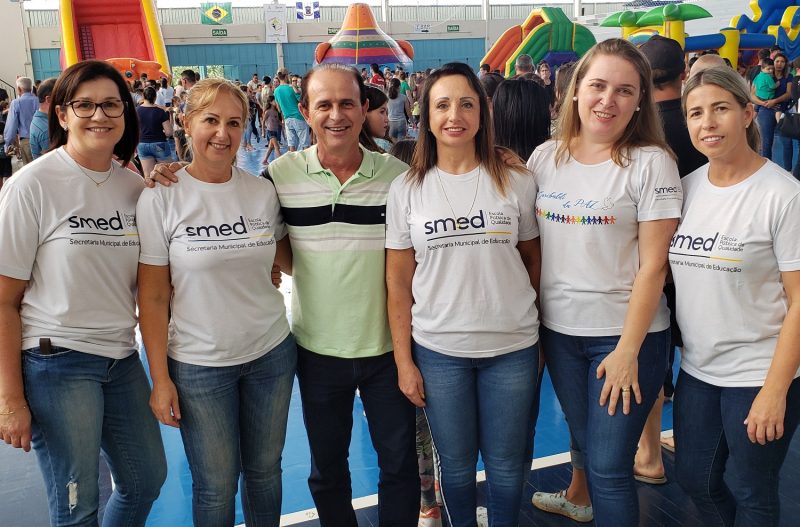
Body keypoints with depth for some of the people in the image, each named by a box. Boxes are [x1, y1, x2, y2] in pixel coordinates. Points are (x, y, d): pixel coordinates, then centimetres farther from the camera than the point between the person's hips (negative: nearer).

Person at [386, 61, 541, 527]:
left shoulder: (516, 180, -3)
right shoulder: (407, 189, -2)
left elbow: (533, 261, 5)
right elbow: (399, 281, 0)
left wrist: (540, 338, 5)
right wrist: (403, 360, -2)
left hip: (512, 347, 0)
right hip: (437, 350, 0)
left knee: (506, 463, 13)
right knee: (456, 463, 16)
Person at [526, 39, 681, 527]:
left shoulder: (651, 163, -9)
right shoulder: (545, 157, 3)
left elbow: (653, 264, -11)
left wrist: (628, 349, -14)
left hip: (624, 332, -4)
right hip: (558, 327, 4)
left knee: (610, 466, 0)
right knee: (583, 440, 20)